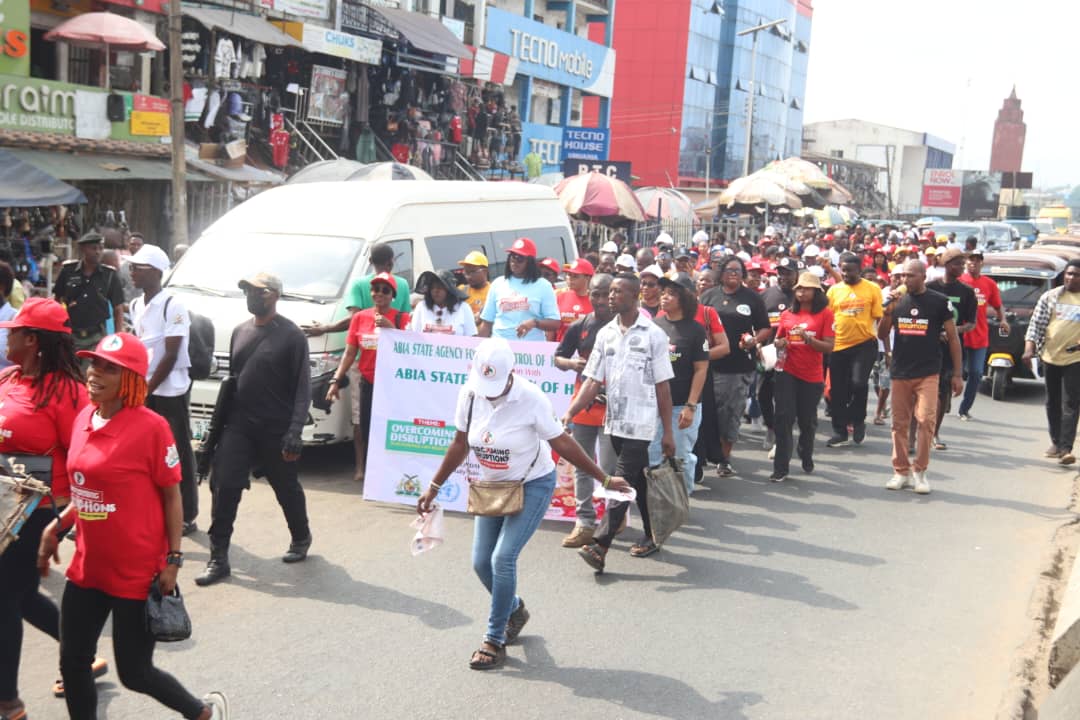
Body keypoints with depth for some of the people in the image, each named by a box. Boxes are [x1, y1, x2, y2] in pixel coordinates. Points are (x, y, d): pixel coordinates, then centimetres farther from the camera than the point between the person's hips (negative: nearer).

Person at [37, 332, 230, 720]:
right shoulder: (83, 418, 4)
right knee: (72, 661, 11)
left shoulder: (150, 426, -16)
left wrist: (172, 560, -13)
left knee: (134, 672, 4)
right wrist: (56, 526, 9)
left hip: (138, 571, -7)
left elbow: (171, 496, -11)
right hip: (87, 566, 7)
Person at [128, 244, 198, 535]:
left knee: (179, 453, 2)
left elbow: (171, 355, -15)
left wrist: (147, 389, -14)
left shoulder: (173, 305, -13)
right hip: (144, 390, 7)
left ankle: (187, 516, 11)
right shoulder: (136, 305, 9)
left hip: (171, 391, -6)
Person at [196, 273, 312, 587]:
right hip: (238, 426, 5)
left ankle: (301, 539, 35)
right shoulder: (240, 332, 10)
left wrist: (295, 430, -19)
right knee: (224, 488, -5)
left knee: (287, 489, 11)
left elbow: (303, 387, -11)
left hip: (276, 430, -4)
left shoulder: (291, 335, -8)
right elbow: (232, 378, 17)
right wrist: (220, 420, 13)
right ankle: (218, 559, 1)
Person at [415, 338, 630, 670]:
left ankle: (495, 641, 1)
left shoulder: (531, 399, -24)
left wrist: (604, 479, -10)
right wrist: (434, 487, 9)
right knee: (482, 563, 3)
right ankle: (515, 609, 35)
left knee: (503, 558, -16)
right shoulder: (469, 394, -11)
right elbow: (460, 444, 4)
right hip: (491, 487, 5)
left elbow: (562, 443, -14)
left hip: (533, 486, -5)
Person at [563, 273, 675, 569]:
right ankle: (652, 535, 27)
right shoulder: (605, 333, 7)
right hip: (614, 421, 5)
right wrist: (570, 412, -8)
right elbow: (593, 381, 5)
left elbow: (663, 387, -5)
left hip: (640, 423, -5)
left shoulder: (653, 335, -6)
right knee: (638, 481, 15)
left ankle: (599, 546, -13)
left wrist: (667, 432, -5)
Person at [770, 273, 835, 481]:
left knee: (808, 420, 13)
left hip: (812, 376, -1)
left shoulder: (825, 314, -3)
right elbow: (777, 339, 17)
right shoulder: (787, 314, 6)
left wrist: (808, 338, -22)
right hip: (787, 372, 1)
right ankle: (781, 466, -3)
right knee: (784, 417, -6)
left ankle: (806, 456, 39)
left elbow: (829, 347, -9)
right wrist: (779, 343, -6)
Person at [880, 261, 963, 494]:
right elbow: (882, 335, 10)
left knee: (926, 420, -10)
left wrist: (957, 374, -1)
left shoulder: (939, 302, -3)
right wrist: (888, 312, -9)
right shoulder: (897, 300, 7)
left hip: (928, 374, -3)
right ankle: (901, 471, 15)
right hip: (900, 373, 3)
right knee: (899, 423, 6)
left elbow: (953, 338, 2)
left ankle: (920, 471, 2)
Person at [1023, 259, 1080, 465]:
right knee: (1053, 403, 12)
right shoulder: (1050, 296, 6)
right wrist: (1029, 348, -9)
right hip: (1050, 356, 3)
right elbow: (1036, 324, 4)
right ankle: (1056, 442, 25)